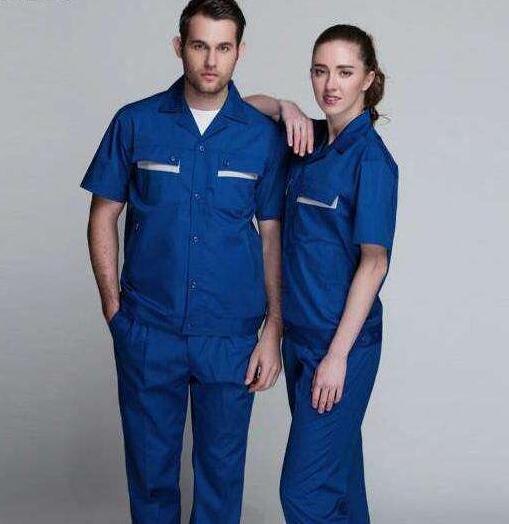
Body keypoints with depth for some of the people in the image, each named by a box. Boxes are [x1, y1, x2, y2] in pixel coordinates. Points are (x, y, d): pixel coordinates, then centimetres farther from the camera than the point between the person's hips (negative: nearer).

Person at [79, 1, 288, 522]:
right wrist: (113, 306, -1)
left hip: (230, 334, 0)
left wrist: (274, 329, -1)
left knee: (221, 469, 12)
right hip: (147, 329, 0)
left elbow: (273, 235, 2)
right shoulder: (136, 123, -1)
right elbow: (103, 216, 5)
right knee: (150, 466, 12)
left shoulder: (264, 136, -1)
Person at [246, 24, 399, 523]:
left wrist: (338, 355, -18)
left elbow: (374, 261, -16)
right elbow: (246, 104, 21)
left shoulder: (371, 157, -13)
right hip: (299, 331, 7)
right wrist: (286, 107, -1)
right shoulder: (308, 139, 7)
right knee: (336, 470, 18)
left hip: (342, 340, -7)